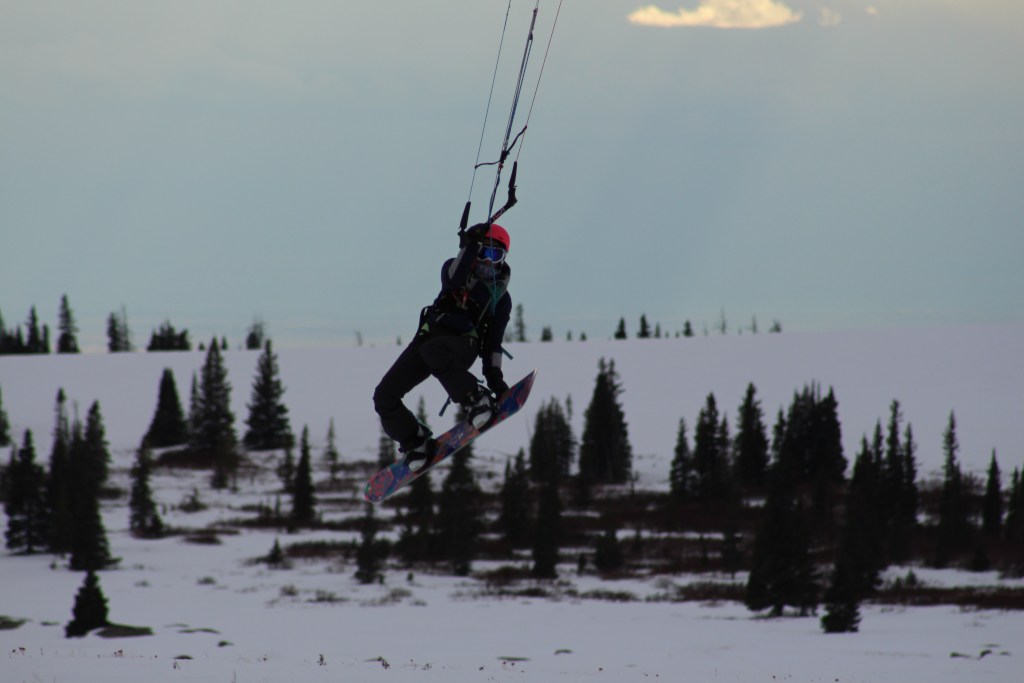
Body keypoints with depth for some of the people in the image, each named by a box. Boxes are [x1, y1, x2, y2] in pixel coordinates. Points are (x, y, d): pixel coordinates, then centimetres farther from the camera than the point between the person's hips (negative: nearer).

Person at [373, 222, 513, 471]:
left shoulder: (500, 298, 13)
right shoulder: (454, 266, 15)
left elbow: (493, 341, 11)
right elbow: (454, 281, -11)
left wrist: (494, 375, 0)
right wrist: (468, 247, -19)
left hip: (463, 344, -3)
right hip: (430, 334, 3)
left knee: (433, 352, -42)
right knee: (385, 395, -9)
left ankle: (475, 400, -28)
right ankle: (415, 441, 11)